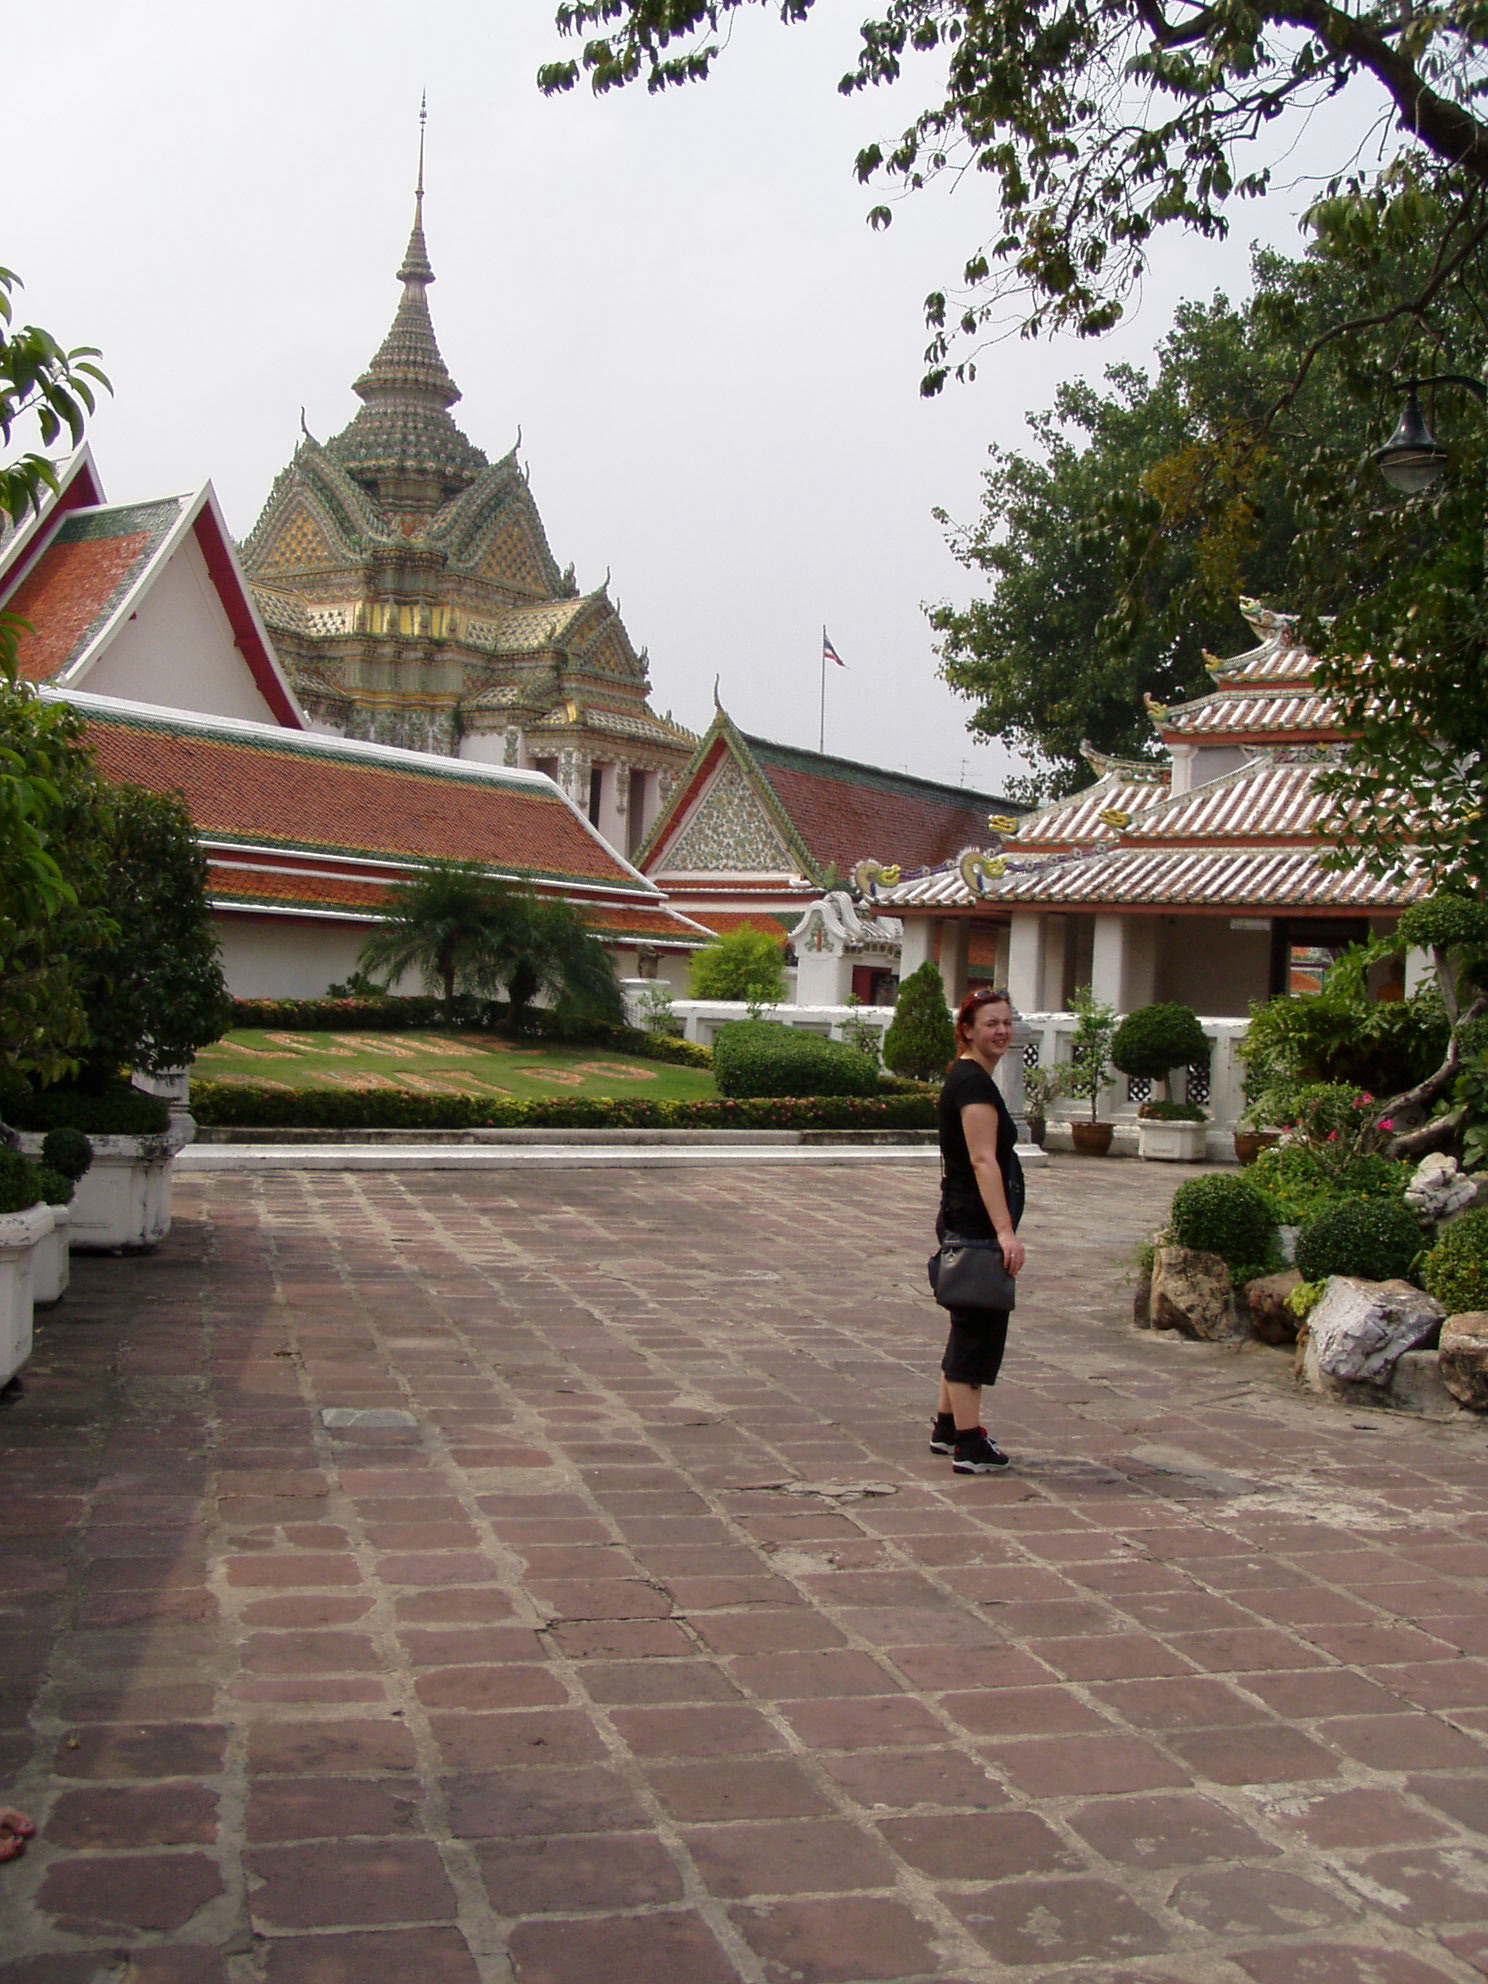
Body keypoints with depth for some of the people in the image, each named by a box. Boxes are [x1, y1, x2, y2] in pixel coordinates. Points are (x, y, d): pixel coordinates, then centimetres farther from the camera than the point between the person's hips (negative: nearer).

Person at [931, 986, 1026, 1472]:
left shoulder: (967, 1077, 16)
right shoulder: (974, 1082, -16)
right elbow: (984, 1161, -24)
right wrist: (1005, 1231, -30)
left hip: (962, 1224, 10)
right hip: (976, 1226, -10)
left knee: (970, 1325, 17)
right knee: (977, 1327, -6)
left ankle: (947, 1428, 27)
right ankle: (968, 1445, -2)